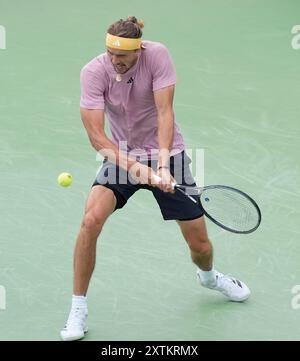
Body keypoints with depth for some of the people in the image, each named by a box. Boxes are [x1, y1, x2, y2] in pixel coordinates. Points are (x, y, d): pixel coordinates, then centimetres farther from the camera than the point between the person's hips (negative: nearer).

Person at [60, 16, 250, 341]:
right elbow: (95, 135, -23)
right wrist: (133, 166, -36)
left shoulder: (157, 55, -20)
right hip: (121, 155, 0)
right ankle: (78, 309, -11)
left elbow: (165, 112, -25)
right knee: (91, 220, -26)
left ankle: (208, 276, 43)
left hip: (166, 154, 0)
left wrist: (162, 165, -37)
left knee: (200, 245, 3)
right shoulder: (94, 72, -19)